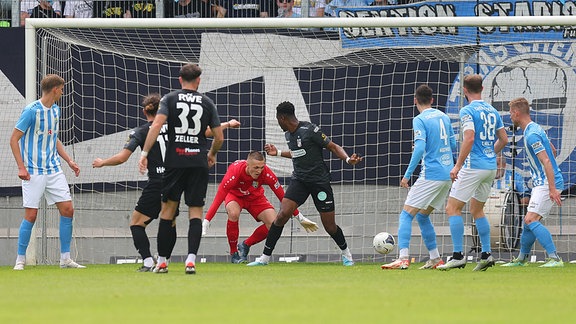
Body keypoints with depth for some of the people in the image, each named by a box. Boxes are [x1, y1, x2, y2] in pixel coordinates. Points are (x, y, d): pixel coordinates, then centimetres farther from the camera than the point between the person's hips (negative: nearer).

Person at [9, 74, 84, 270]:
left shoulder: (55, 110, 11)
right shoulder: (31, 111, -12)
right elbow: (14, 139, -10)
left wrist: (69, 161, 17)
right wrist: (21, 167, -16)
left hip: (54, 169, 7)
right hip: (34, 172, -7)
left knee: (67, 210, 0)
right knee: (31, 215, -8)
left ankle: (65, 259, 8)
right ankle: (20, 259, 5)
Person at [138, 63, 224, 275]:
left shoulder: (170, 99, 3)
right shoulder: (207, 103, 7)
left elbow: (156, 125, -11)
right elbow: (219, 137, 9)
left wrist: (144, 152, -11)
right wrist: (212, 154, 28)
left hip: (174, 161, 0)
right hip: (199, 162, 0)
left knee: (168, 208, 9)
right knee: (195, 211, 2)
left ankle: (162, 261, 11)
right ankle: (191, 259, -14)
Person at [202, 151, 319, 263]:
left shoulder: (266, 173, -30)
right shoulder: (235, 171, -37)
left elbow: (282, 196, -19)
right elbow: (219, 198, -35)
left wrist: (300, 218, -17)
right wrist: (206, 222, -41)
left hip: (255, 197, 3)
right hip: (234, 194, -3)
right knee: (233, 213, -37)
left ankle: (245, 246, 6)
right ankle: (234, 252, -16)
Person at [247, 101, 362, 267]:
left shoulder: (309, 130, -15)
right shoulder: (288, 134, 8)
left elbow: (333, 147, -12)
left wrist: (348, 159, -27)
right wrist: (278, 153, 29)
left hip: (319, 180, -5)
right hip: (299, 180, 5)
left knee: (329, 226, -1)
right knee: (282, 215, -12)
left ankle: (346, 253, 28)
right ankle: (265, 257, -7)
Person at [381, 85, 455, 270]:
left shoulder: (420, 120, -9)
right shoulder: (444, 117, 13)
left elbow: (419, 149, -18)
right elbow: (453, 146, 19)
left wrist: (407, 175, -14)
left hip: (431, 175, -8)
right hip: (448, 175, 8)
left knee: (407, 214, -7)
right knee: (422, 216, 19)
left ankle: (403, 258, -20)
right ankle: (435, 259, 17)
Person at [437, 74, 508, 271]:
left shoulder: (467, 111, -11)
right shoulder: (492, 111, 11)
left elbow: (469, 139, -21)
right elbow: (503, 139, 15)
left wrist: (458, 165, -18)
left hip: (473, 166, -8)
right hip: (491, 167, 8)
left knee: (453, 208, -3)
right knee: (477, 210, 19)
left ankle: (458, 256, -10)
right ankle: (486, 254, 11)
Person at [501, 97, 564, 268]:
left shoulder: (532, 135, -18)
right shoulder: (535, 129, 15)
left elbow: (546, 161, -24)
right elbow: (552, 150, 27)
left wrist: (552, 189, -28)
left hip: (548, 184, -10)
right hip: (542, 183, 10)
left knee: (531, 220, -19)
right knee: (529, 220, 16)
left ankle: (554, 258, -24)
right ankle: (522, 258, 29)